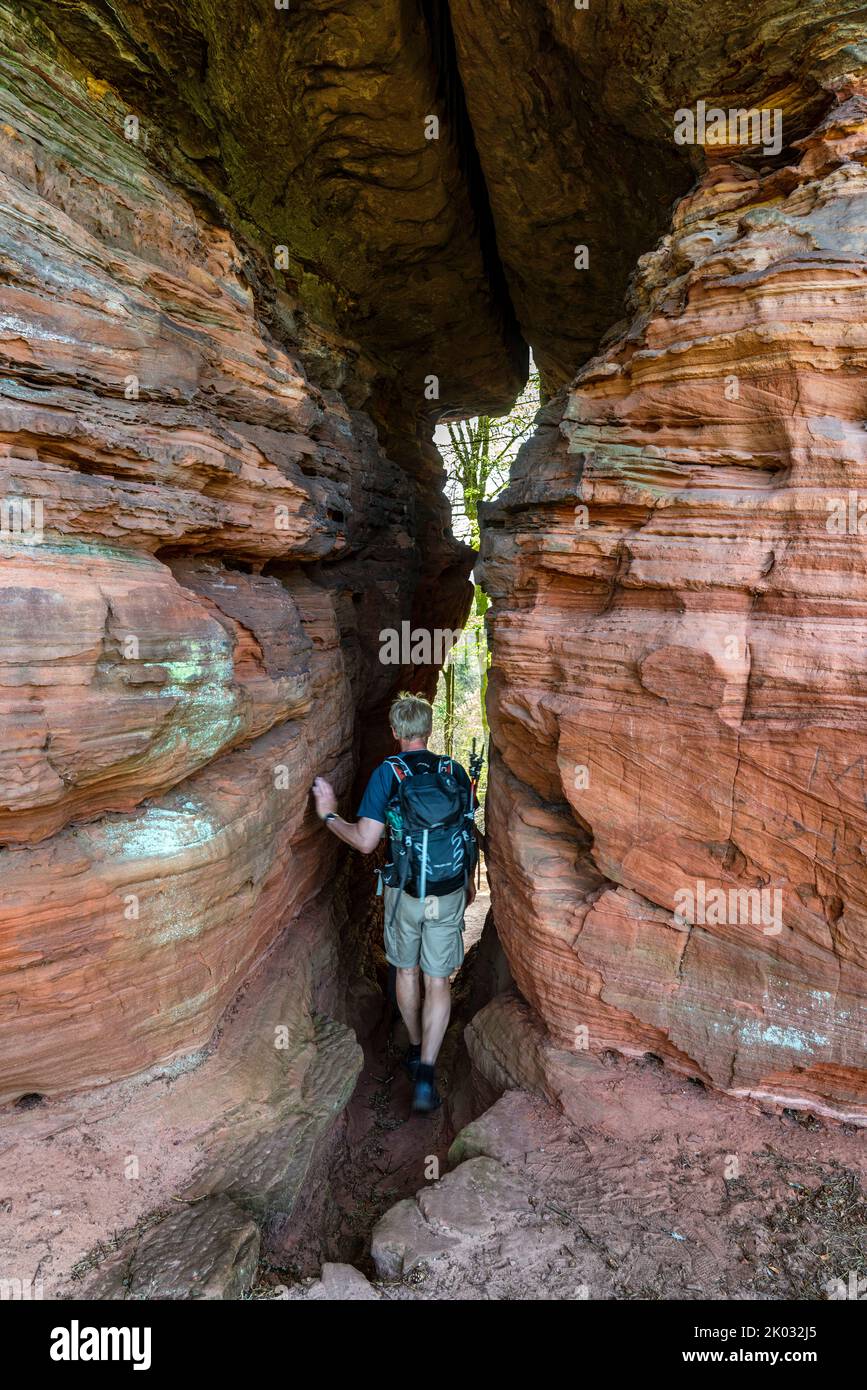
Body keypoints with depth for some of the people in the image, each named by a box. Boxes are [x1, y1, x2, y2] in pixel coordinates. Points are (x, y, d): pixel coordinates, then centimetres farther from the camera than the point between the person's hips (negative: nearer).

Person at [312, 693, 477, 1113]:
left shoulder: (387, 773, -11)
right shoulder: (455, 771, -1)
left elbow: (365, 841, -16)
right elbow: (469, 832, 6)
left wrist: (328, 814, -1)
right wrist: (470, 881, 21)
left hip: (405, 893, -1)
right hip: (449, 895, 1)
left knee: (406, 972, 21)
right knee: (438, 982, 8)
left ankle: (416, 1050, 38)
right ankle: (425, 1073, 1)